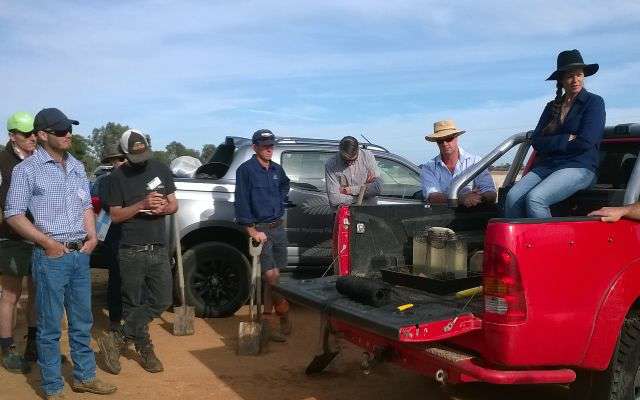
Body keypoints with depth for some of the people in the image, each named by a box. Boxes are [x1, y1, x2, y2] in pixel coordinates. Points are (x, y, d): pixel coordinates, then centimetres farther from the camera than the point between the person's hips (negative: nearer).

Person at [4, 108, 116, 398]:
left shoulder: (77, 167, 11)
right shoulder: (27, 169, -7)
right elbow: (14, 215, -8)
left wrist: (92, 235, 1)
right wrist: (48, 243, -13)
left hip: (81, 254, 6)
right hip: (51, 257, -6)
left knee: (82, 322, 14)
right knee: (50, 326, 3)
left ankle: (84, 377, 28)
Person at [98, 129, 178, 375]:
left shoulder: (161, 169, 8)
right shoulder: (118, 176, -2)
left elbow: (174, 204, 12)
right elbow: (115, 216, -4)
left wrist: (164, 208, -11)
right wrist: (142, 204, -19)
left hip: (159, 249, 4)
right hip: (131, 252, -4)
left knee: (162, 301, 1)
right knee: (133, 305, 3)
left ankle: (117, 339, 11)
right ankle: (145, 350, 19)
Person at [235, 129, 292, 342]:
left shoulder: (276, 169, 11)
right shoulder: (246, 169, -9)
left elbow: (285, 184, 35)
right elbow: (241, 202, -13)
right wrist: (252, 230, -17)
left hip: (279, 227, 6)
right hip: (260, 228, -6)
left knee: (273, 276, 9)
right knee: (272, 276, -10)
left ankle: (269, 315, 20)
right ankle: (283, 313, 8)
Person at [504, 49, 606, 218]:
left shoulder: (594, 102, 5)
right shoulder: (552, 106, 20)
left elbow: (585, 142, -9)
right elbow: (536, 141, 9)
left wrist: (552, 143, 3)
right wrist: (566, 140, -5)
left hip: (579, 167, -5)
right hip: (546, 166, 5)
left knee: (534, 198, -32)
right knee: (513, 197, -24)